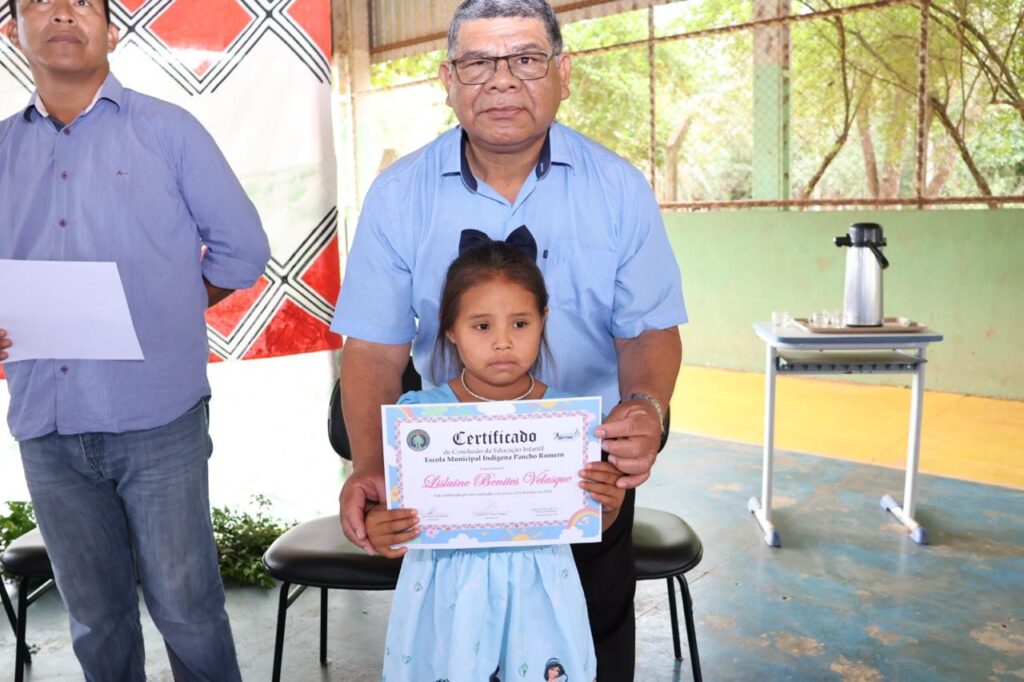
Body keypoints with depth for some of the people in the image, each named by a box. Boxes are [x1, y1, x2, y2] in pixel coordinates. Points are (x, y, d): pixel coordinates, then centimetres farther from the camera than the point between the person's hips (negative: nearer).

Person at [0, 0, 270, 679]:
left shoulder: (168, 130, 2)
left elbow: (241, 249, 1)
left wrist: (161, 315, 3)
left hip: (158, 423, -3)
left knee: (186, 608, 5)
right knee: (96, 619, 16)